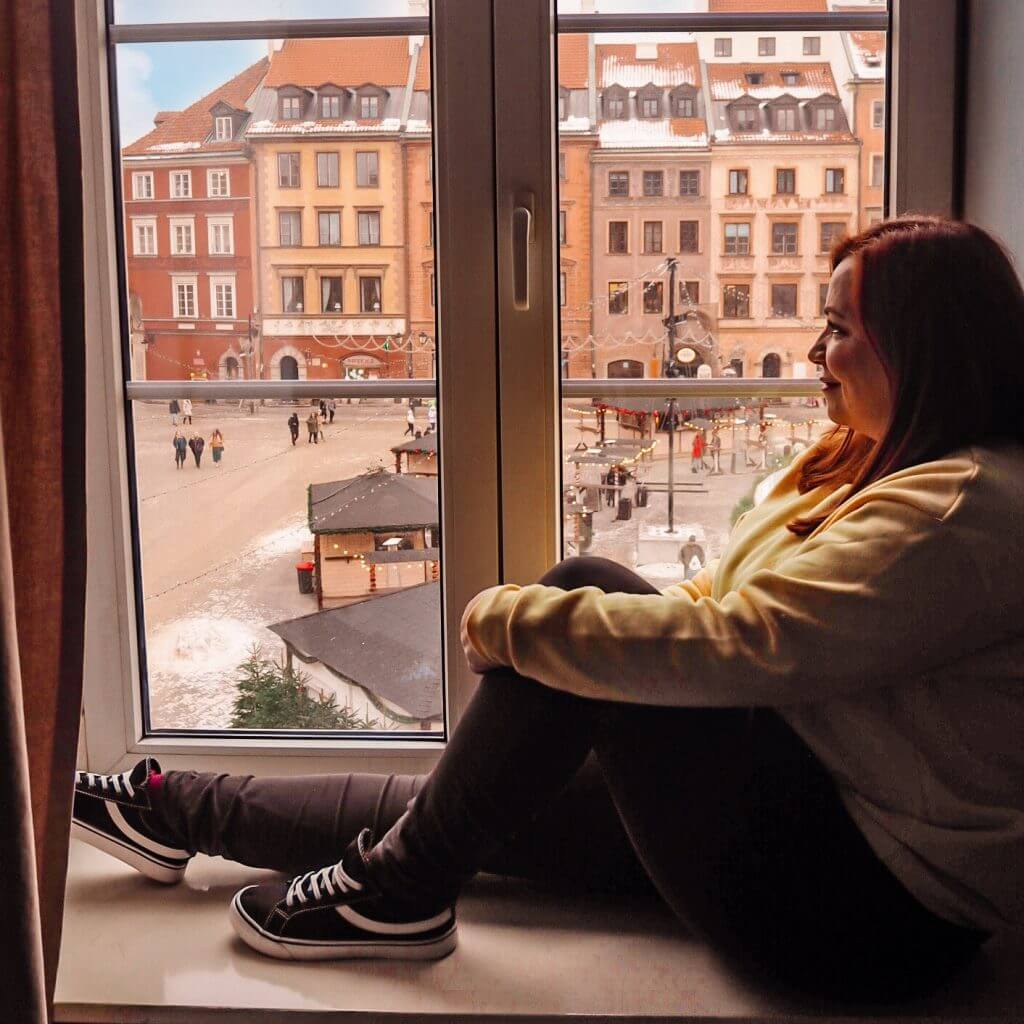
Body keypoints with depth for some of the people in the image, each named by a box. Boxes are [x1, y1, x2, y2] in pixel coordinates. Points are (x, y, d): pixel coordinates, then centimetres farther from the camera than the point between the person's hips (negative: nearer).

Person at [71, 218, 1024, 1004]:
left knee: (584, 588, -19)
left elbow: (736, 641, -28)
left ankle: (397, 891, -6)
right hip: (802, 803, 9)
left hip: (874, 901, -9)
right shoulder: (856, 465, 12)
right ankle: (177, 811, 21)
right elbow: (722, 602, 13)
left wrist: (510, 619, -18)